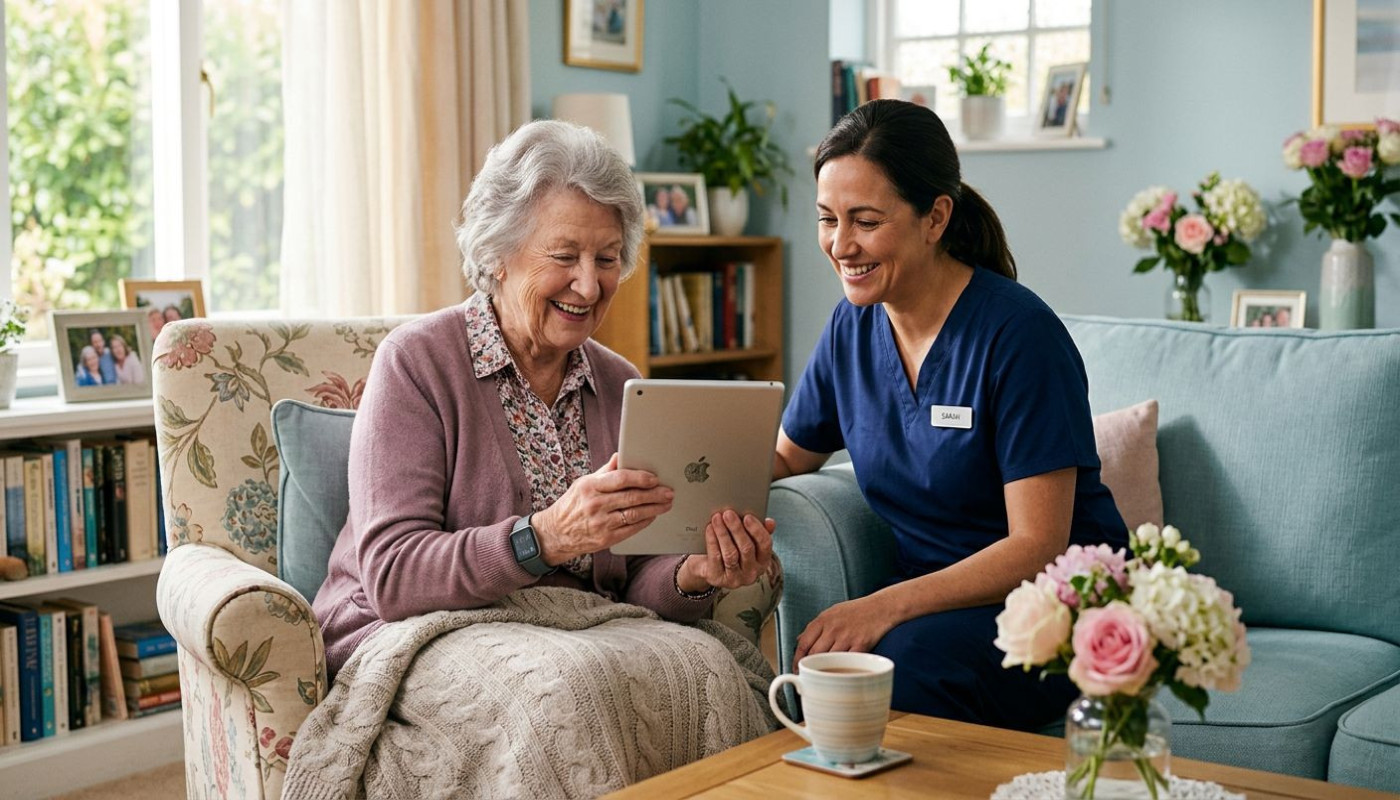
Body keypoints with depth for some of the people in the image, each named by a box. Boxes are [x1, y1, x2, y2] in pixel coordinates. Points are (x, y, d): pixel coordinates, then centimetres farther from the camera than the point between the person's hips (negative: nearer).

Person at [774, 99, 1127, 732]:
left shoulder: (1018, 333, -16)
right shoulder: (853, 325, 4)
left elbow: (1038, 547, -18)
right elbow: (784, 458, 18)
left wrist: (886, 606, -29)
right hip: (934, 596, 5)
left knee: (901, 663, -35)